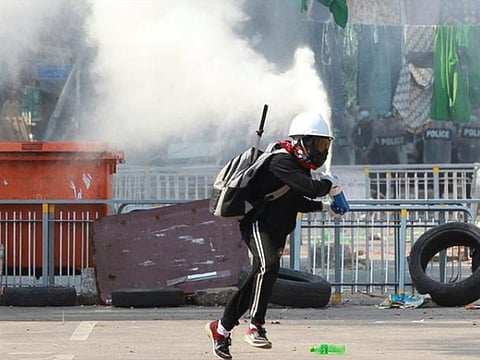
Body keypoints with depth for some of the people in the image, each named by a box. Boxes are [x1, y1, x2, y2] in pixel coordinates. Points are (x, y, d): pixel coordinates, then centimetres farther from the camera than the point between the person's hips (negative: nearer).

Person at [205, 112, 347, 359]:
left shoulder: (301, 166, 14)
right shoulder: (281, 161, -18)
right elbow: (309, 188, -29)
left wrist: (323, 207, 14)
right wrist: (328, 184, -10)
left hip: (275, 231, 10)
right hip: (257, 224, -10)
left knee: (255, 283, 10)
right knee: (269, 265, -32)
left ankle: (221, 328, 23)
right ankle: (256, 327, -31)